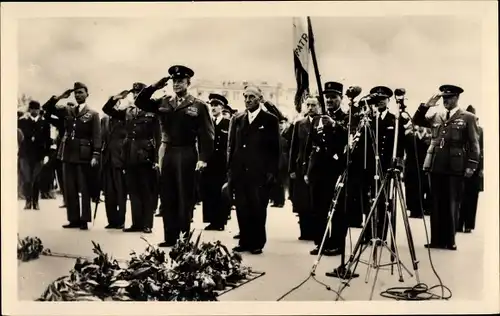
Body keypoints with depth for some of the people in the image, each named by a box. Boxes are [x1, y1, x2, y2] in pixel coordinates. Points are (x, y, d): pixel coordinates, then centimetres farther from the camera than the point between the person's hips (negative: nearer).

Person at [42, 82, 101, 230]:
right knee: (69, 189, 6)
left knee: (84, 190, -2)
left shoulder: (93, 114, 2)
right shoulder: (66, 111, 15)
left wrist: (95, 155, -15)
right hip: (68, 155, 5)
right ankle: (74, 219, 12)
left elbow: (96, 136, -4)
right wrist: (60, 97, 0)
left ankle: (84, 220, 1)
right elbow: (47, 107, 13)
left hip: (84, 156, -5)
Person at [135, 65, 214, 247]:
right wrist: (154, 87, -2)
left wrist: (203, 158, -15)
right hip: (168, 154, 5)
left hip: (187, 155, -5)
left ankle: (185, 238, 11)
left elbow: (206, 134, -7)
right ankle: (170, 237, 16)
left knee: (185, 198, 2)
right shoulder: (164, 104, 10)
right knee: (167, 198, 8)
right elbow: (140, 103, 11)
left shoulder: (198, 106, -3)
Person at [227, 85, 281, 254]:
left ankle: (257, 243, 13)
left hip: (260, 174, -3)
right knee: (242, 209, 5)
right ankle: (245, 241, 15)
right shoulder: (237, 119, 12)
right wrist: (230, 170, 6)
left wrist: (271, 172, -8)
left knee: (258, 209, 2)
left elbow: (275, 149, -1)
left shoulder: (270, 120, 1)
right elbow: (231, 146, 13)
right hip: (240, 173, 3)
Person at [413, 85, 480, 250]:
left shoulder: (467, 117, 2)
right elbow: (416, 121, 16)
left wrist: (471, 165, -9)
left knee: (452, 205, 2)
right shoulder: (437, 116, 14)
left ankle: (449, 240, 9)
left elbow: (474, 144, 0)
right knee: (436, 205, 6)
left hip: (455, 167, -4)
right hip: (436, 166, 4)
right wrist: (426, 106, 2)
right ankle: (437, 240, 12)